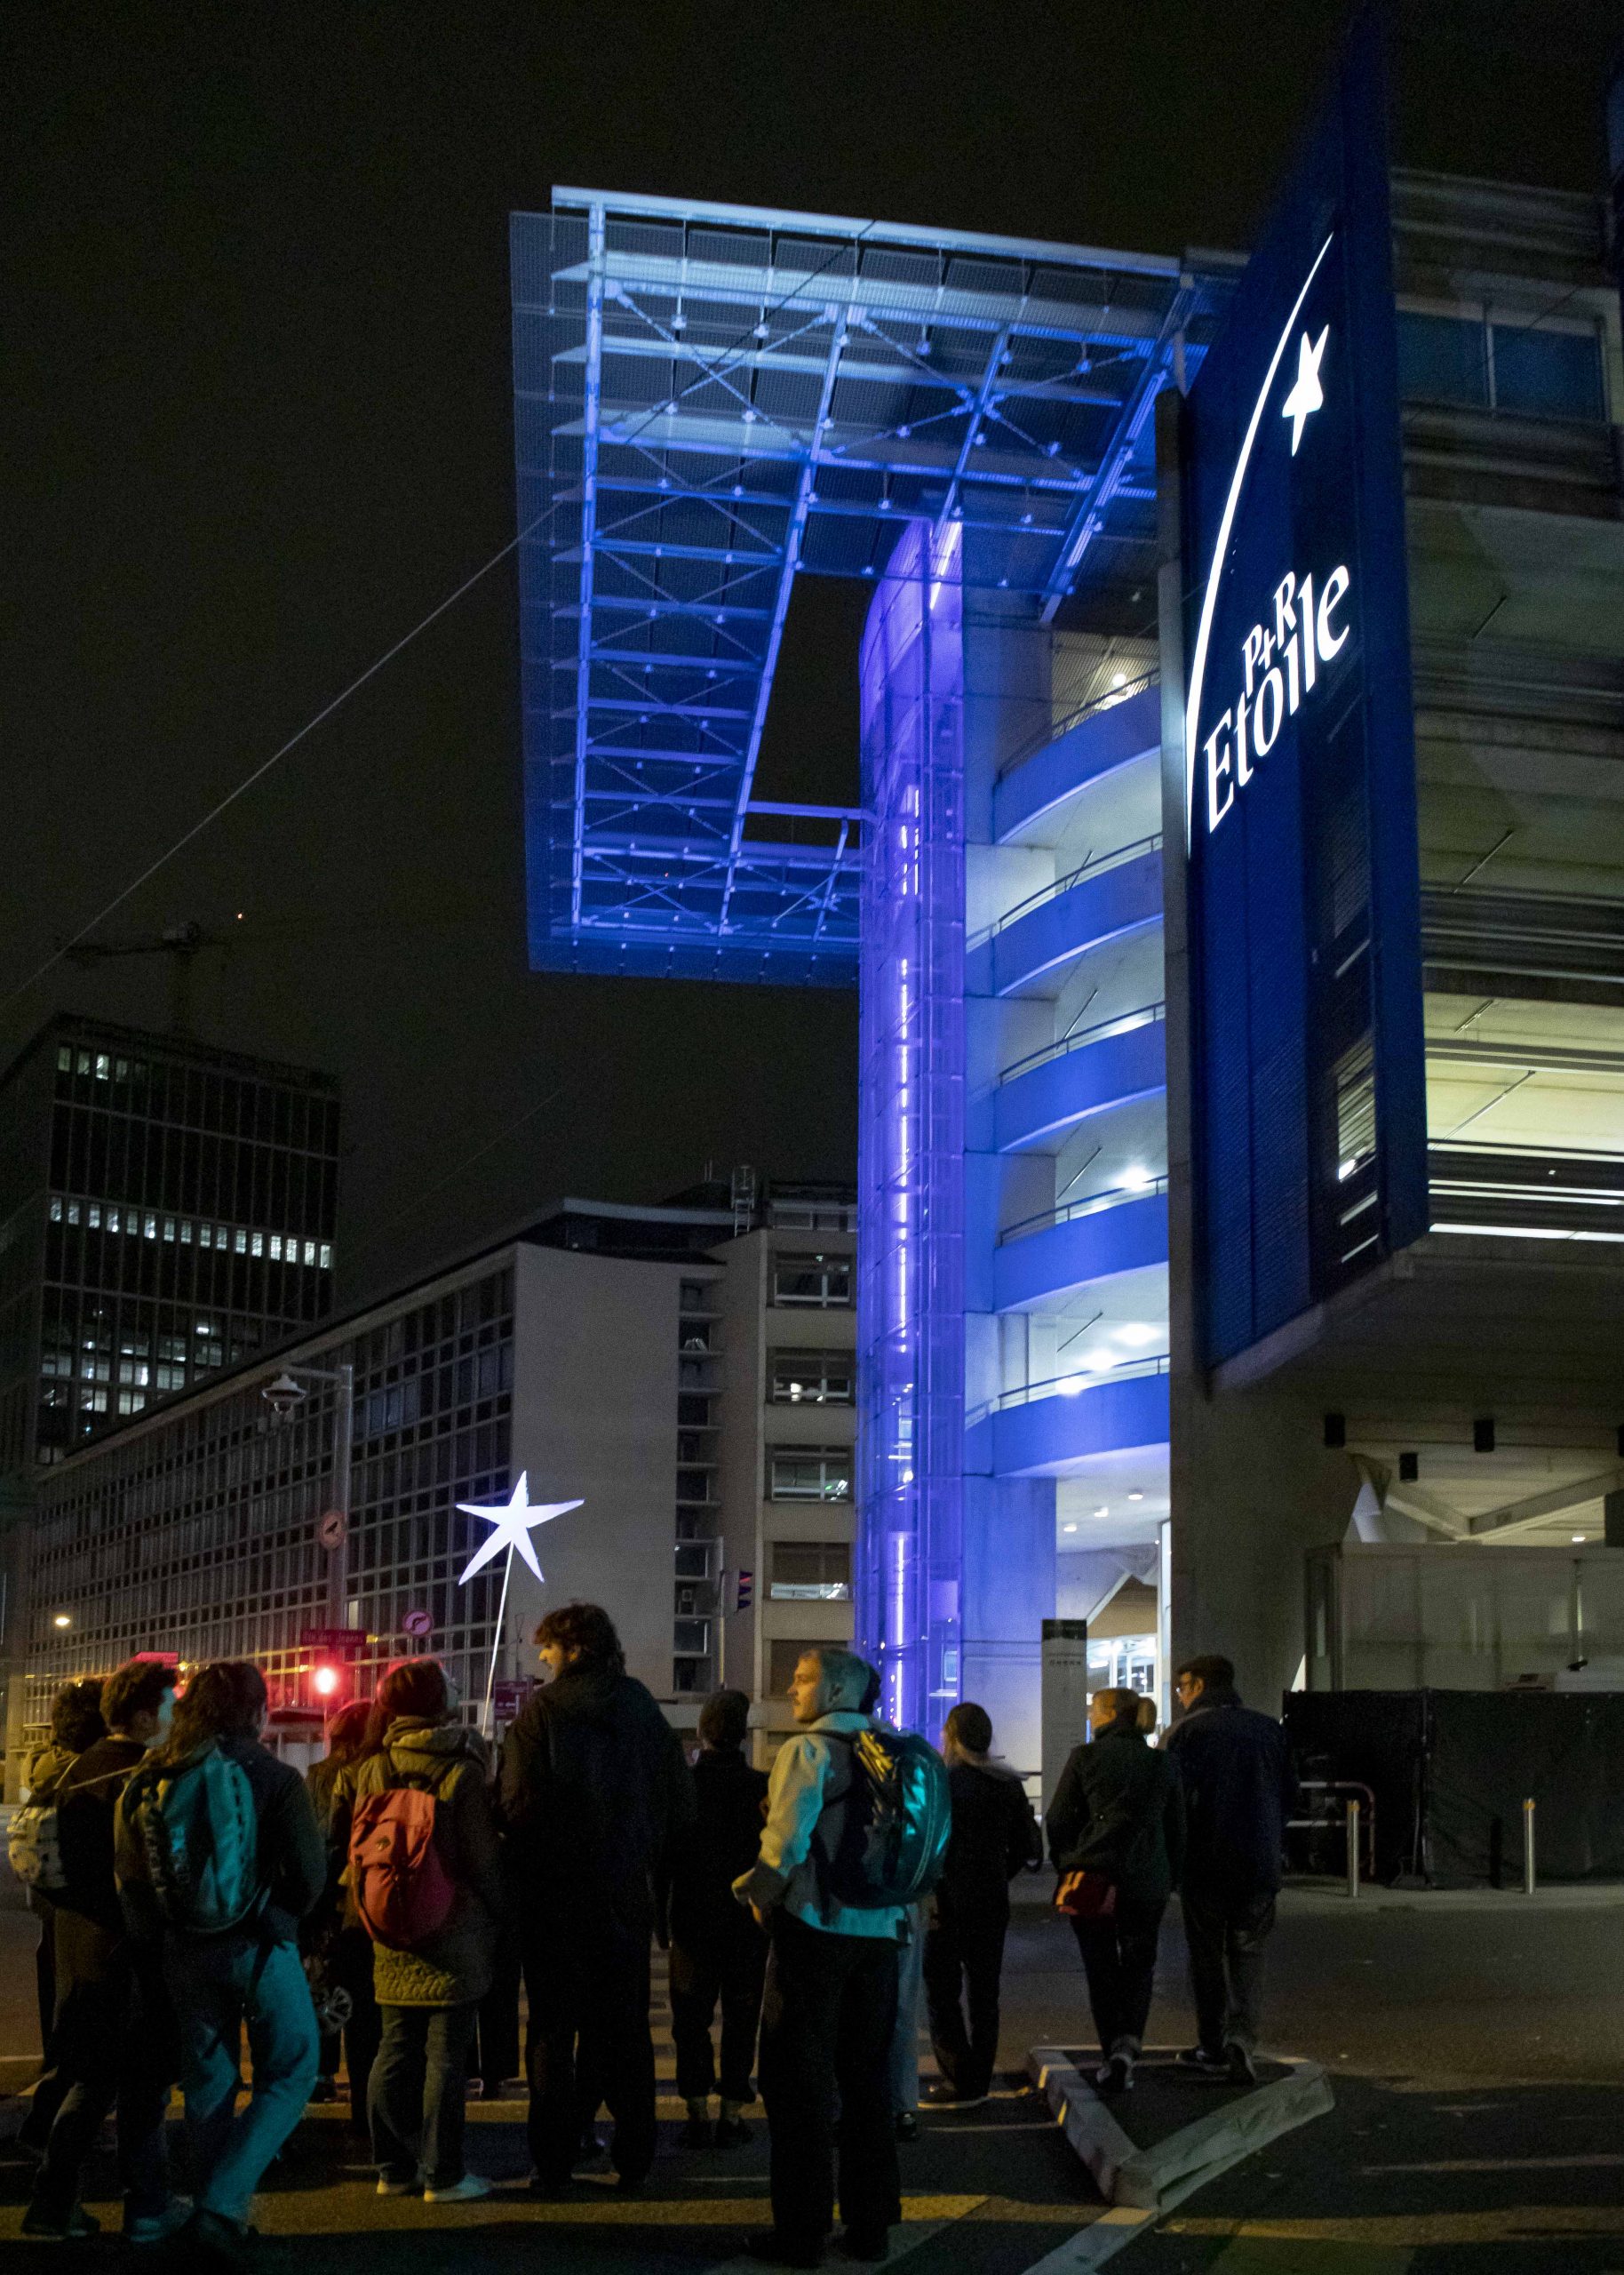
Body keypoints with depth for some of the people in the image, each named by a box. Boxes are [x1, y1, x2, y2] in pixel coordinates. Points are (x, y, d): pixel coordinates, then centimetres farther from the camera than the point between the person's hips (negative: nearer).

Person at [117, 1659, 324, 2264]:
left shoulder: (149, 1782, 1)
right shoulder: (273, 1778, -10)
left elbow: (131, 1879, 0)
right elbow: (308, 1872, -11)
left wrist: (161, 1941, 11)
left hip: (185, 1953, 4)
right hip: (258, 1944, -4)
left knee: (208, 2082, 16)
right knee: (289, 2073, 8)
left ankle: (218, 2217, 23)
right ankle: (219, 2208, -5)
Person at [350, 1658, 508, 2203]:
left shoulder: (371, 1771, 2)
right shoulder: (461, 1773, -12)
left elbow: (358, 1852, 10)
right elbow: (482, 1858, -9)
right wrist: (498, 1914, 3)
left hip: (393, 1940, 5)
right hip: (455, 1934, -5)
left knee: (395, 2050, 12)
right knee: (446, 2055, 0)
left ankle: (394, 2168, 18)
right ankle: (442, 2174, 4)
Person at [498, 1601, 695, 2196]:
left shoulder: (540, 1711, -8)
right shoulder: (643, 1710, 2)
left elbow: (518, 1804, -13)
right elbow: (681, 1805, 3)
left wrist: (528, 1858, 4)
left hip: (554, 1894, -3)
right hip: (626, 1893, 3)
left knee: (552, 2030, 6)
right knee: (626, 2029, 11)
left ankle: (553, 2164, 7)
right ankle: (632, 2162, 14)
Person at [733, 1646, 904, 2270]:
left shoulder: (808, 1751, -12)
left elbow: (785, 1839, -19)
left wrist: (763, 1893, -4)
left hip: (815, 1930, -6)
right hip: (880, 1932, 6)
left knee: (798, 2082, 3)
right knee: (866, 2078, 15)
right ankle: (870, 2223, 20)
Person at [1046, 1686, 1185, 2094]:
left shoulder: (1084, 1757, -3)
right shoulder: (1161, 1763, 6)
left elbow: (1058, 1819, -3)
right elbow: (1177, 1830, 9)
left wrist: (1066, 1868, 11)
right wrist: (1170, 1881, 17)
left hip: (1093, 1876, -2)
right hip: (1148, 1883, 2)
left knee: (1101, 1969, 9)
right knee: (1139, 1965, 14)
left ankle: (1113, 2058, 5)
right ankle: (1129, 2042, -7)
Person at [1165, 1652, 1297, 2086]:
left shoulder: (1186, 1730, -7)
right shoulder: (1269, 1729, 7)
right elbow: (1290, 1794, 12)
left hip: (1205, 1863, -3)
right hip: (1259, 1863, 3)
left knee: (1207, 1956, 10)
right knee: (1248, 1956, 5)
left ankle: (1212, 2048, 14)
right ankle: (1242, 2041, -14)